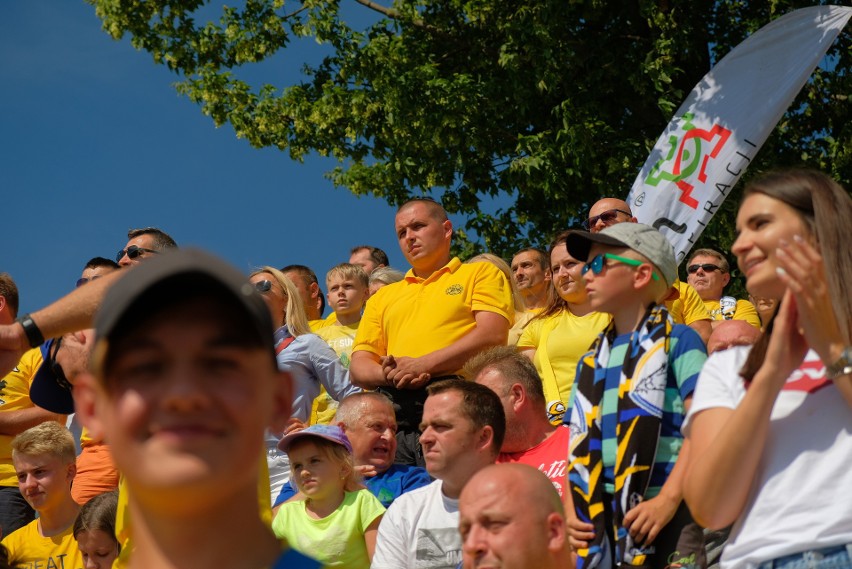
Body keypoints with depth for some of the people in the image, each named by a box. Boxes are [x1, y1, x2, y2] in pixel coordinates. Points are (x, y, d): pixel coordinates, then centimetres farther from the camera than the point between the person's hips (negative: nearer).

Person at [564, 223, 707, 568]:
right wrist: (570, 510, 5)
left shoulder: (677, 341, 1)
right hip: (599, 521, 6)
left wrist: (668, 500, -19)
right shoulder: (591, 360, 20)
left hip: (669, 516, -6)